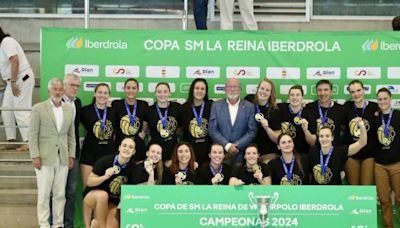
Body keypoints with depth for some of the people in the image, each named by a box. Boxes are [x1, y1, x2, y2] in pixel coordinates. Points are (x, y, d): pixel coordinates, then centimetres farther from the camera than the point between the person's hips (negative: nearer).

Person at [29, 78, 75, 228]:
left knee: (60, 194, 7)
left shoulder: (69, 109, 10)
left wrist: (71, 155, 7)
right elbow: (33, 134, -3)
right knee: (44, 194, 1)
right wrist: (35, 156, -9)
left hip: (63, 158, 4)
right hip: (45, 158, -3)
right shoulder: (38, 108, -2)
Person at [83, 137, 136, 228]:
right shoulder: (105, 160, -18)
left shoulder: (133, 167, -9)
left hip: (112, 201, 3)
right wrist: (105, 177, -31)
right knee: (103, 195, -38)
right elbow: (89, 182, -17)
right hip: (92, 195, -3)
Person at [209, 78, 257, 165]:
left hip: (241, 154, 0)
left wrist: (236, 146, -11)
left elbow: (252, 132, -1)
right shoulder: (216, 105, 4)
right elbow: (212, 130, -2)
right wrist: (227, 146, -12)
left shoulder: (249, 107, 3)